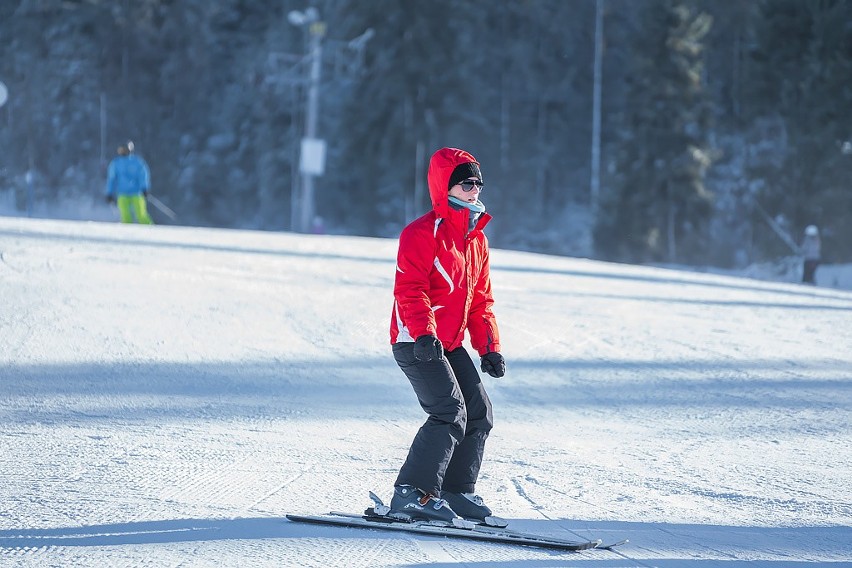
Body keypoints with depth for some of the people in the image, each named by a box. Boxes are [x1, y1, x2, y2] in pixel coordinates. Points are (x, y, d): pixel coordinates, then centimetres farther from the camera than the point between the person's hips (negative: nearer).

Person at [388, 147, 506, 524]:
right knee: (451, 412, -19)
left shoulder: (476, 239, 15)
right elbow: (410, 289, -20)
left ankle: (457, 491, 19)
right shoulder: (423, 233, -12)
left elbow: (481, 299, 20)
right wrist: (424, 333, -33)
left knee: (479, 412, 7)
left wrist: (489, 347, 13)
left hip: (450, 344, 9)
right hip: (416, 343, -9)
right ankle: (413, 494, -18)